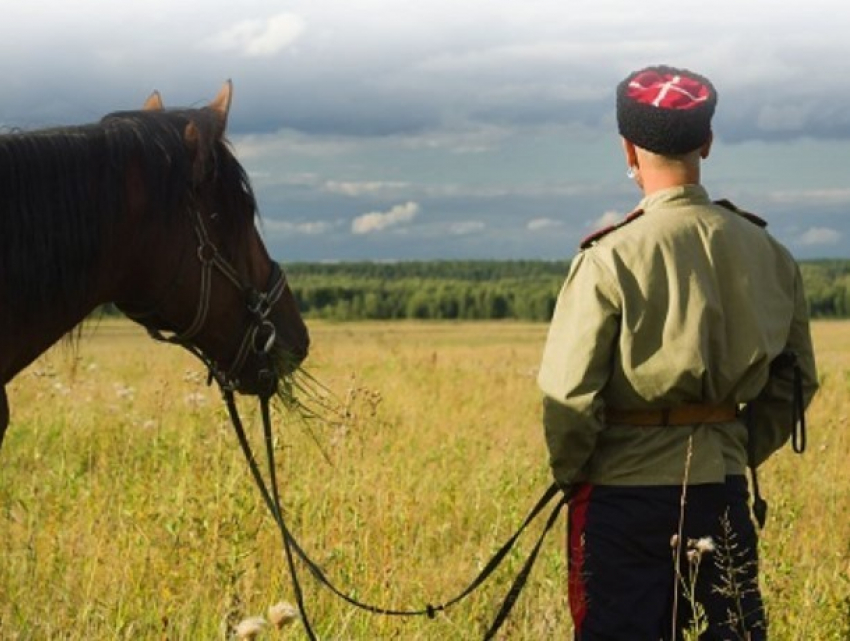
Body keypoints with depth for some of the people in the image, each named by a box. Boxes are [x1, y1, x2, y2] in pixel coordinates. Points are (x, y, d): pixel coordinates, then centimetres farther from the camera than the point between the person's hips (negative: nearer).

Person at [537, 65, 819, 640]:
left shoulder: (611, 258, -14)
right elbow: (796, 381, 9)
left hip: (625, 490, -4)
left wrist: (569, 475, 2)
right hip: (724, 485, 5)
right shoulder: (766, 251, 2)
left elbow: (569, 395, -14)